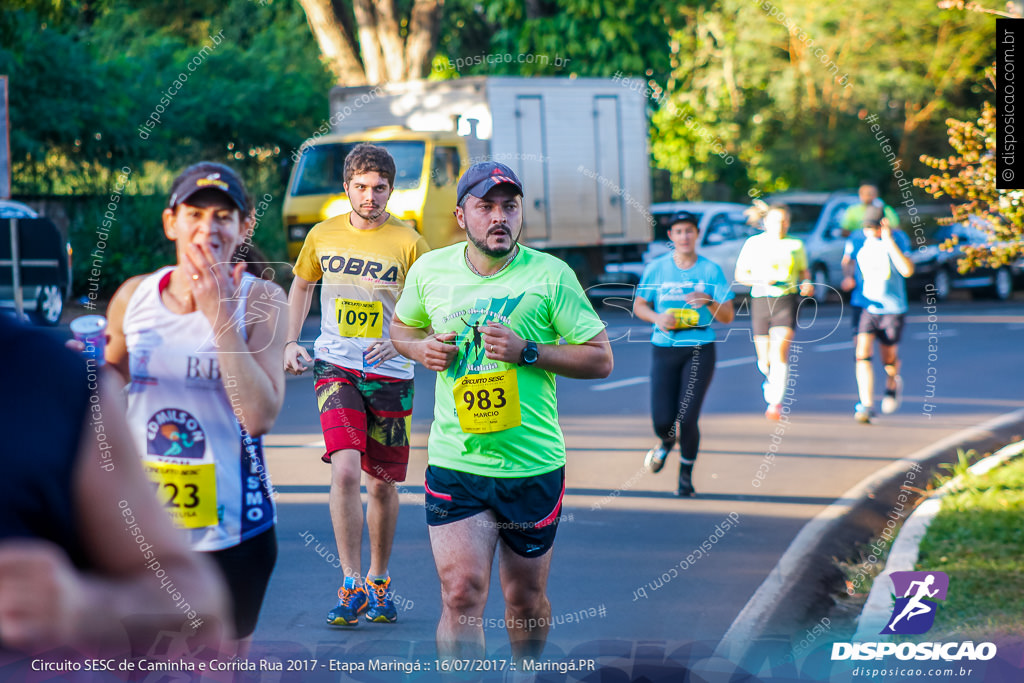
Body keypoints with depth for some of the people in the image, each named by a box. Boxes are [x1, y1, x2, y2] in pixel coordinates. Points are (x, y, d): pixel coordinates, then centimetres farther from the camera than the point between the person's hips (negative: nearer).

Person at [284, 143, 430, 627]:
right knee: (345, 469, -17)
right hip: (336, 368, 0)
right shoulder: (323, 236, 4)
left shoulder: (408, 242, -4)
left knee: (382, 484, 8)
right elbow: (302, 284, 22)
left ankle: (379, 583, 28)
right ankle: (351, 587, -14)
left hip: (390, 374, 0)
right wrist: (292, 341, 13)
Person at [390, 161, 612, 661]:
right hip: (455, 463, 0)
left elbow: (600, 359, -4)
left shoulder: (550, 275, -6)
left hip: (534, 465, 0)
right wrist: (422, 348, -3)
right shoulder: (430, 270, 2)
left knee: (526, 599, 13)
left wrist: (527, 351, -17)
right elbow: (400, 327, 21)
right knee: (462, 594, -13)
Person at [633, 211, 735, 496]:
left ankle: (686, 475, 13)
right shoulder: (656, 268, 4)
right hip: (664, 351, 1)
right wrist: (657, 318, -10)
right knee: (662, 421, -5)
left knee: (687, 418, -10)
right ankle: (666, 442, 35)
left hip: (700, 350, -1)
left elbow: (728, 316, 0)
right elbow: (638, 305, 11)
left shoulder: (711, 270, 1)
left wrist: (708, 302, -21)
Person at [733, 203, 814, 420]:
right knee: (764, 360, 5)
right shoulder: (754, 244, 5)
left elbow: (804, 271, 20)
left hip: (787, 302, -1)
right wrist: (762, 279, -12)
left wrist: (807, 284, -2)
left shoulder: (795, 245, 9)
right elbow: (740, 275, 6)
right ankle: (771, 379, 41)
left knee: (779, 350, -19)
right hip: (761, 302, 1)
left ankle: (776, 402, -17)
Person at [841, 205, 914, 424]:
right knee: (862, 354, -17)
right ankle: (867, 405, -18)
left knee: (889, 359, 11)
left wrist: (889, 241, -28)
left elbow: (907, 270, -24)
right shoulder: (856, 240, -2)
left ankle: (893, 384, 46)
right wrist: (848, 276, -2)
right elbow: (847, 260, 20)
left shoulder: (898, 238, -10)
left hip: (892, 308, -1)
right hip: (864, 306, 1)